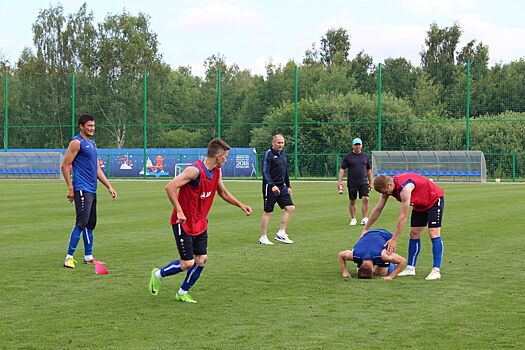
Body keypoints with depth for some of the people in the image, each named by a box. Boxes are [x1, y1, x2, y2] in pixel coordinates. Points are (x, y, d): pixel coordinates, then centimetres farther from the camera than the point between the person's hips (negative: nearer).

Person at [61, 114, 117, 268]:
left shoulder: (92, 144, 20)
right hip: (81, 190, -9)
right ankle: (69, 257, -11)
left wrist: (109, 187, 19)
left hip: (92, 190, 9)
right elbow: (65, 166, -10)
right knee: (82, 223, -13)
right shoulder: (77, 142, -7)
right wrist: (70, 188, -14)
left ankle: (88, 257, 17)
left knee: (90, 224, 11)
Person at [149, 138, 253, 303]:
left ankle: (183, 293, 19)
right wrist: (179, 212, -30)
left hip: (200, 223, 8)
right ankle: (158, 274, 19)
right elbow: (170, 187, -29)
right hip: (183, 223, -8)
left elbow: (223, 192, 24)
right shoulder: (195, 170, -23)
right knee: (188, 263, -6)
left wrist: (240, 205, 18)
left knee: (201, 260, 2)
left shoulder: (217, 172, 5)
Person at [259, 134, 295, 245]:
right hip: (270, 187, -7)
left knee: (290, 208, -1)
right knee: (268, 212, -2)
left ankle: (281, 234, 6)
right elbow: (265, 172, -17)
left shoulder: (283, 153, 14)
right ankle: (263, 238, 6)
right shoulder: (268, 154, -10)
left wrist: (288, 186, 20)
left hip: (281, 187, 8)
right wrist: (272, 185, -27)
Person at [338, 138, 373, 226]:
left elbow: (369, 170, 17)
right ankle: (353, 219, 16)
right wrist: (340, 181, -12)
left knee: (365, 199, -13)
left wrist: (370, 182, 15)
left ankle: (365, 219, -8)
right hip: (352, 183, -1)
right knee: (352, 202, 4)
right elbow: (342, 169, -1)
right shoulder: (347, 157, 2)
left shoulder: (365, 156, 10)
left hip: (363, 182, 1)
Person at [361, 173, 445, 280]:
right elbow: (378, 209, 1)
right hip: (419, 204, 9)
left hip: (435, 200, -9)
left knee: (434, 234, -16)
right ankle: (410, 268, 6)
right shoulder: (387, 187, -11)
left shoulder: (404, 188, -37)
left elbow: (403, 217, -34)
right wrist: (365, 229, 4)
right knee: (414, 234, 3)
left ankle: (436, 271, -18)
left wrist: (394, 240, -31)